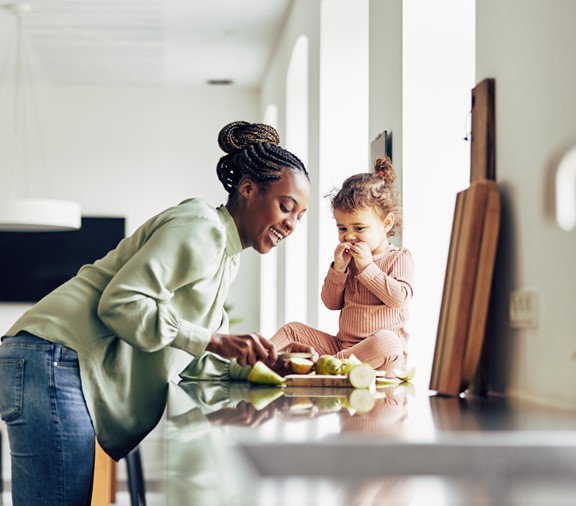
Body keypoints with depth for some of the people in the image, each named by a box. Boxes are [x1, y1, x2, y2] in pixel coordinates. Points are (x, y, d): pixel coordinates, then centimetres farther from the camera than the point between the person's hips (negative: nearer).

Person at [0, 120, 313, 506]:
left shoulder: (227, 257, 21)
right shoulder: (201, 227, -10)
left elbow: (201, 356, 19)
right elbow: (121, 301, -19)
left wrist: (265, 362, 4)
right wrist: (213, 341, -19)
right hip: (56, 363, -10)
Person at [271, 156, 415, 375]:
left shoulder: (399, 258, 1)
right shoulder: (348, 259, 17)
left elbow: (399, 297, -16)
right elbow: (331, 303, 11)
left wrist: (367, 266, -14)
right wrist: (338, 269, -3)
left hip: (383, 348, -6)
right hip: (343, 344, 6)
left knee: (386, 341, -40)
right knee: (293, 330, -2)